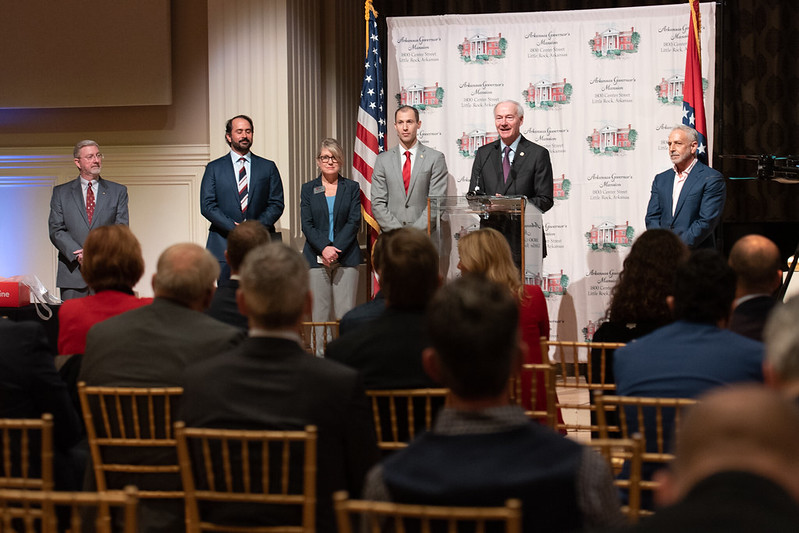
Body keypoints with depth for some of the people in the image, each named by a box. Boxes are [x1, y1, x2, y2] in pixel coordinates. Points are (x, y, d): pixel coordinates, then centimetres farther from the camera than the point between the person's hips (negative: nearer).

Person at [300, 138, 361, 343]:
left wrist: (336, 249, -12)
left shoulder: (352, 188, 9)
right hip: (316, 257, 1)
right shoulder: (308, 189, 11)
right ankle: (319, 354, 1)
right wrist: (324, 248, -13)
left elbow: (354, 222, 1)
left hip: (346, 257, 0)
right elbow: (306, 224, 3)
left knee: (345, 311, -5)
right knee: (319, 311, -3)